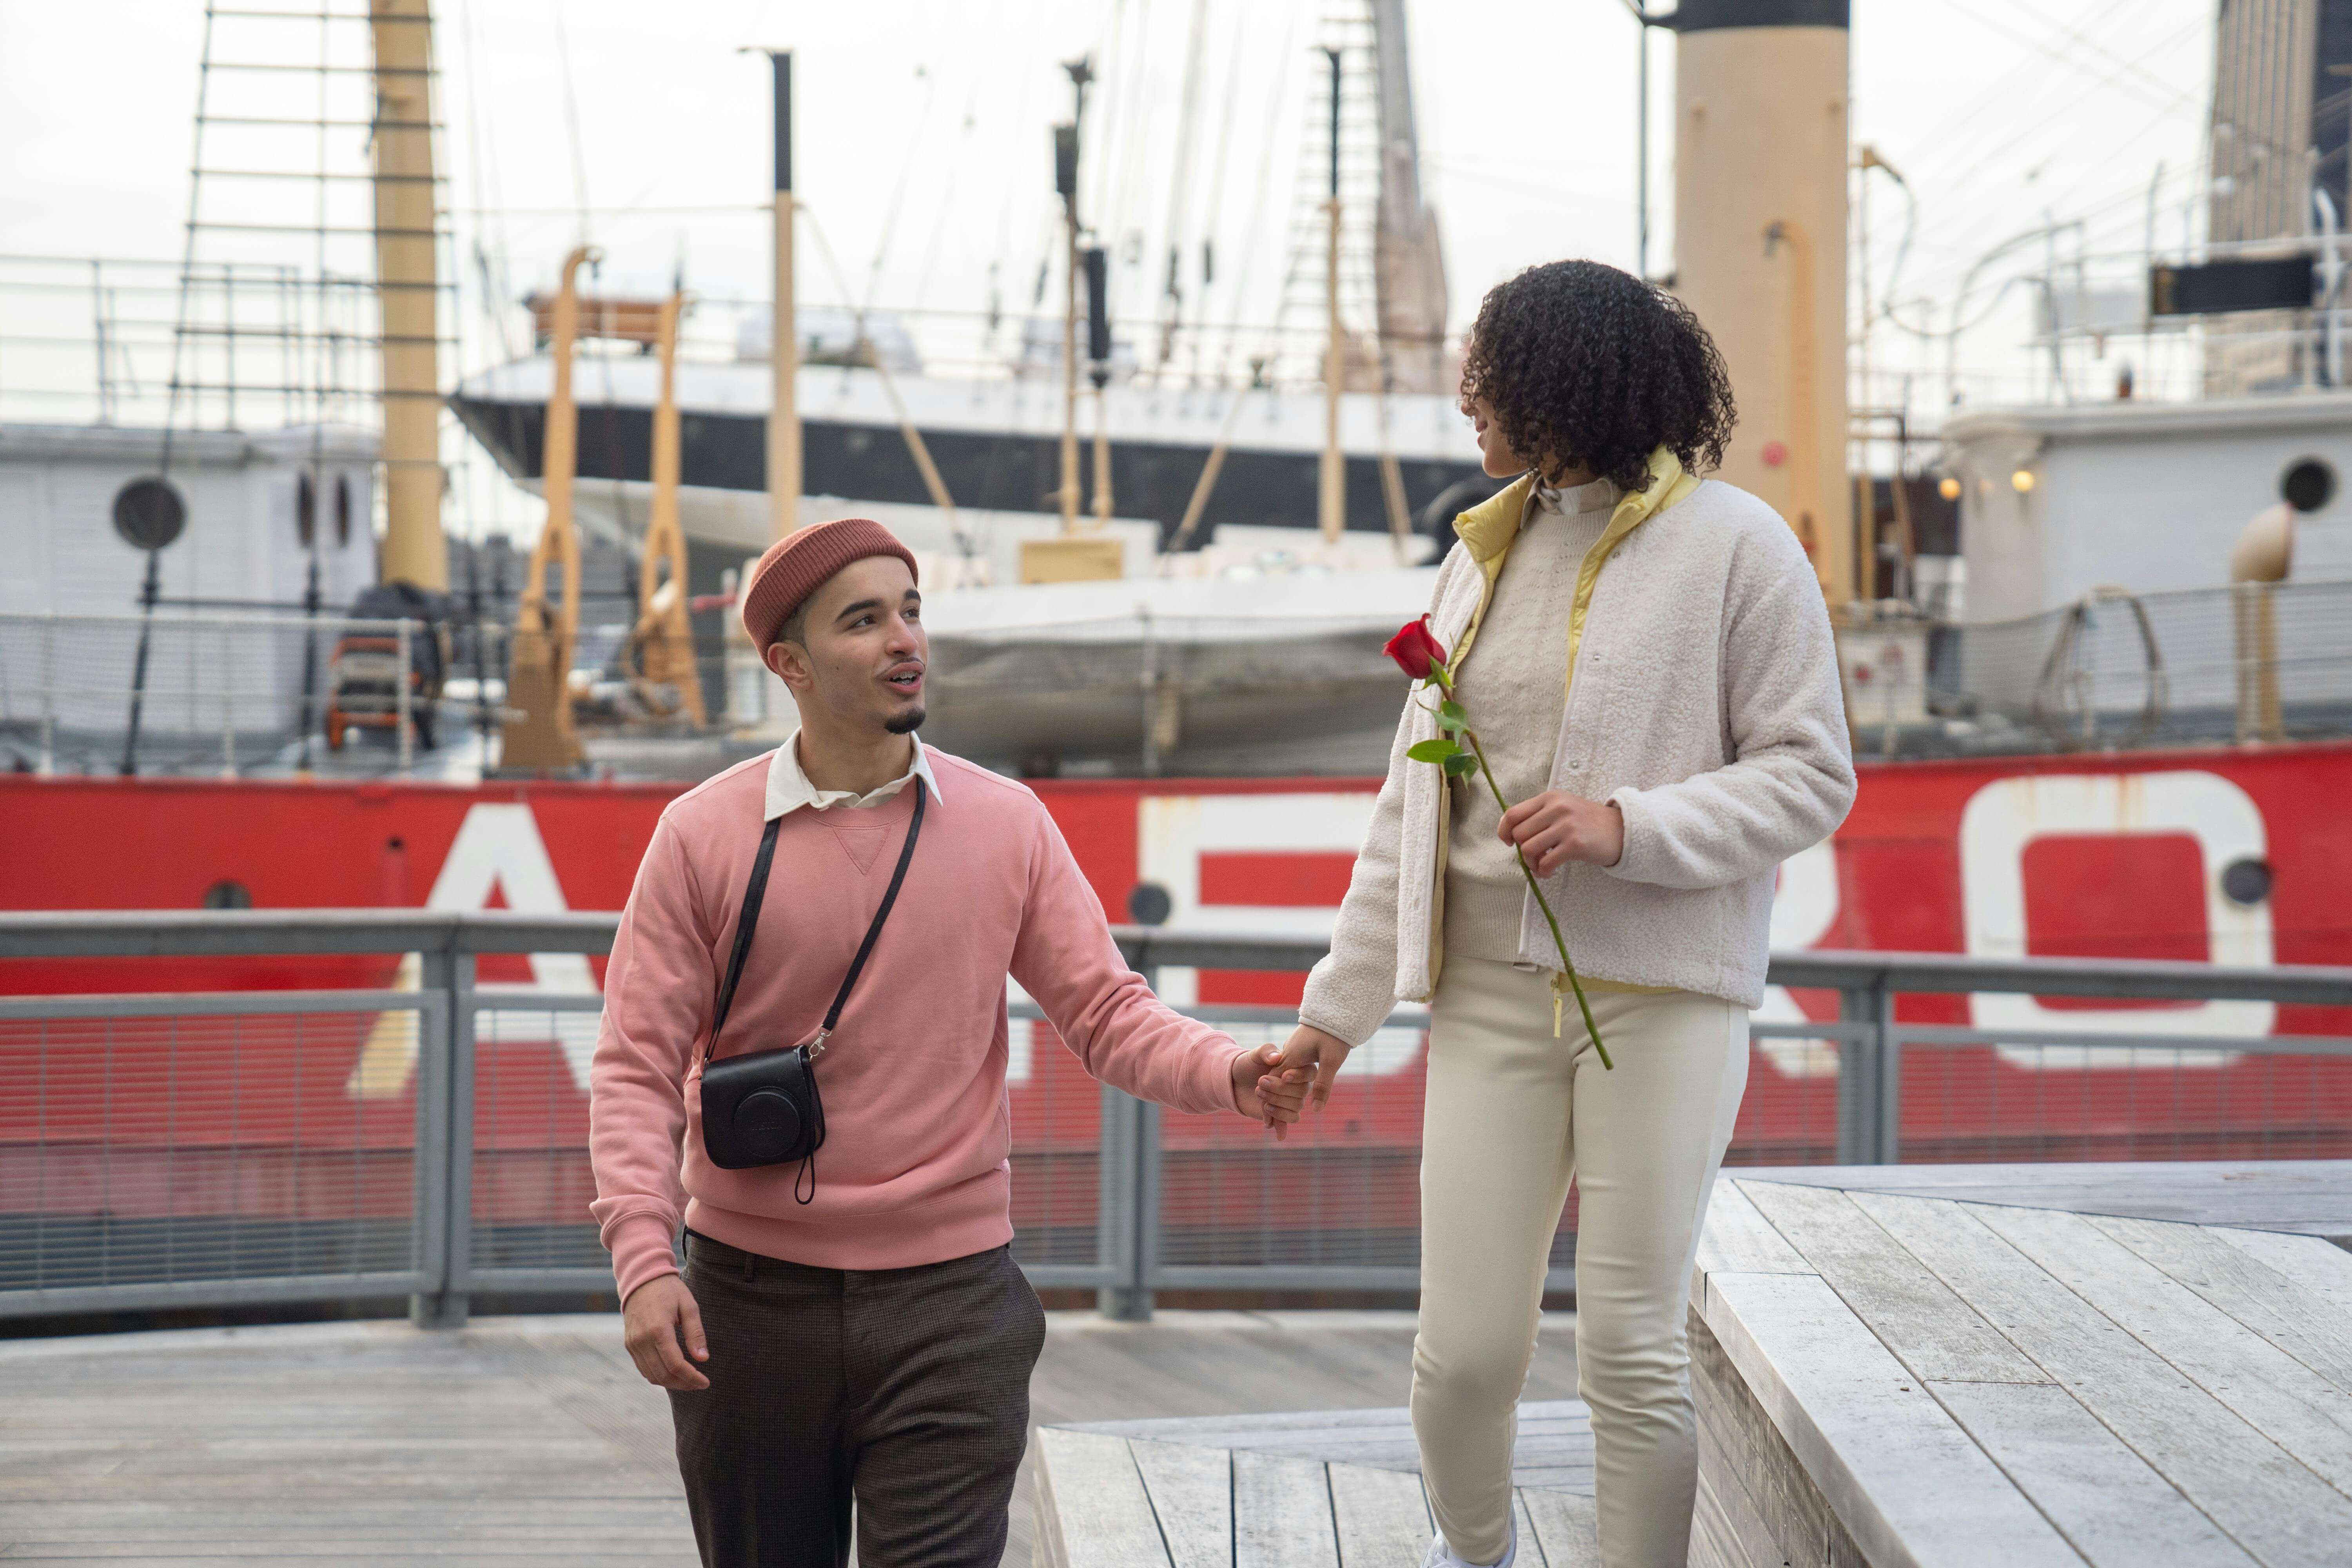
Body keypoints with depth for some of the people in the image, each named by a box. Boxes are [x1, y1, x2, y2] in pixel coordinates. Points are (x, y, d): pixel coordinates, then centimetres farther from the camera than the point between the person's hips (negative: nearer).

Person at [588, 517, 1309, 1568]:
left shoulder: (1005, 823, 3)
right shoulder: (704, 836, -2)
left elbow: (1106, 1014, 2)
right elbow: (636, 1066, -4)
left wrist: (1230, 1076, -18)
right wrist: (643, 1263, -16)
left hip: (949, 1294, 0)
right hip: (753, 1294, 0)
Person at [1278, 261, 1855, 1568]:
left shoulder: (1734, 544, -3)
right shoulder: (1484, 555, 14)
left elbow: (1813, 776, -5)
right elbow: (1415, 800, 17)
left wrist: (1630, 825, -19)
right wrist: (1341, 1004, 14)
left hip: (1660, 994, -4)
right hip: (1491, 991, 4)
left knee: (1633, 1351, -4)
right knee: (1465, 1352, 1)